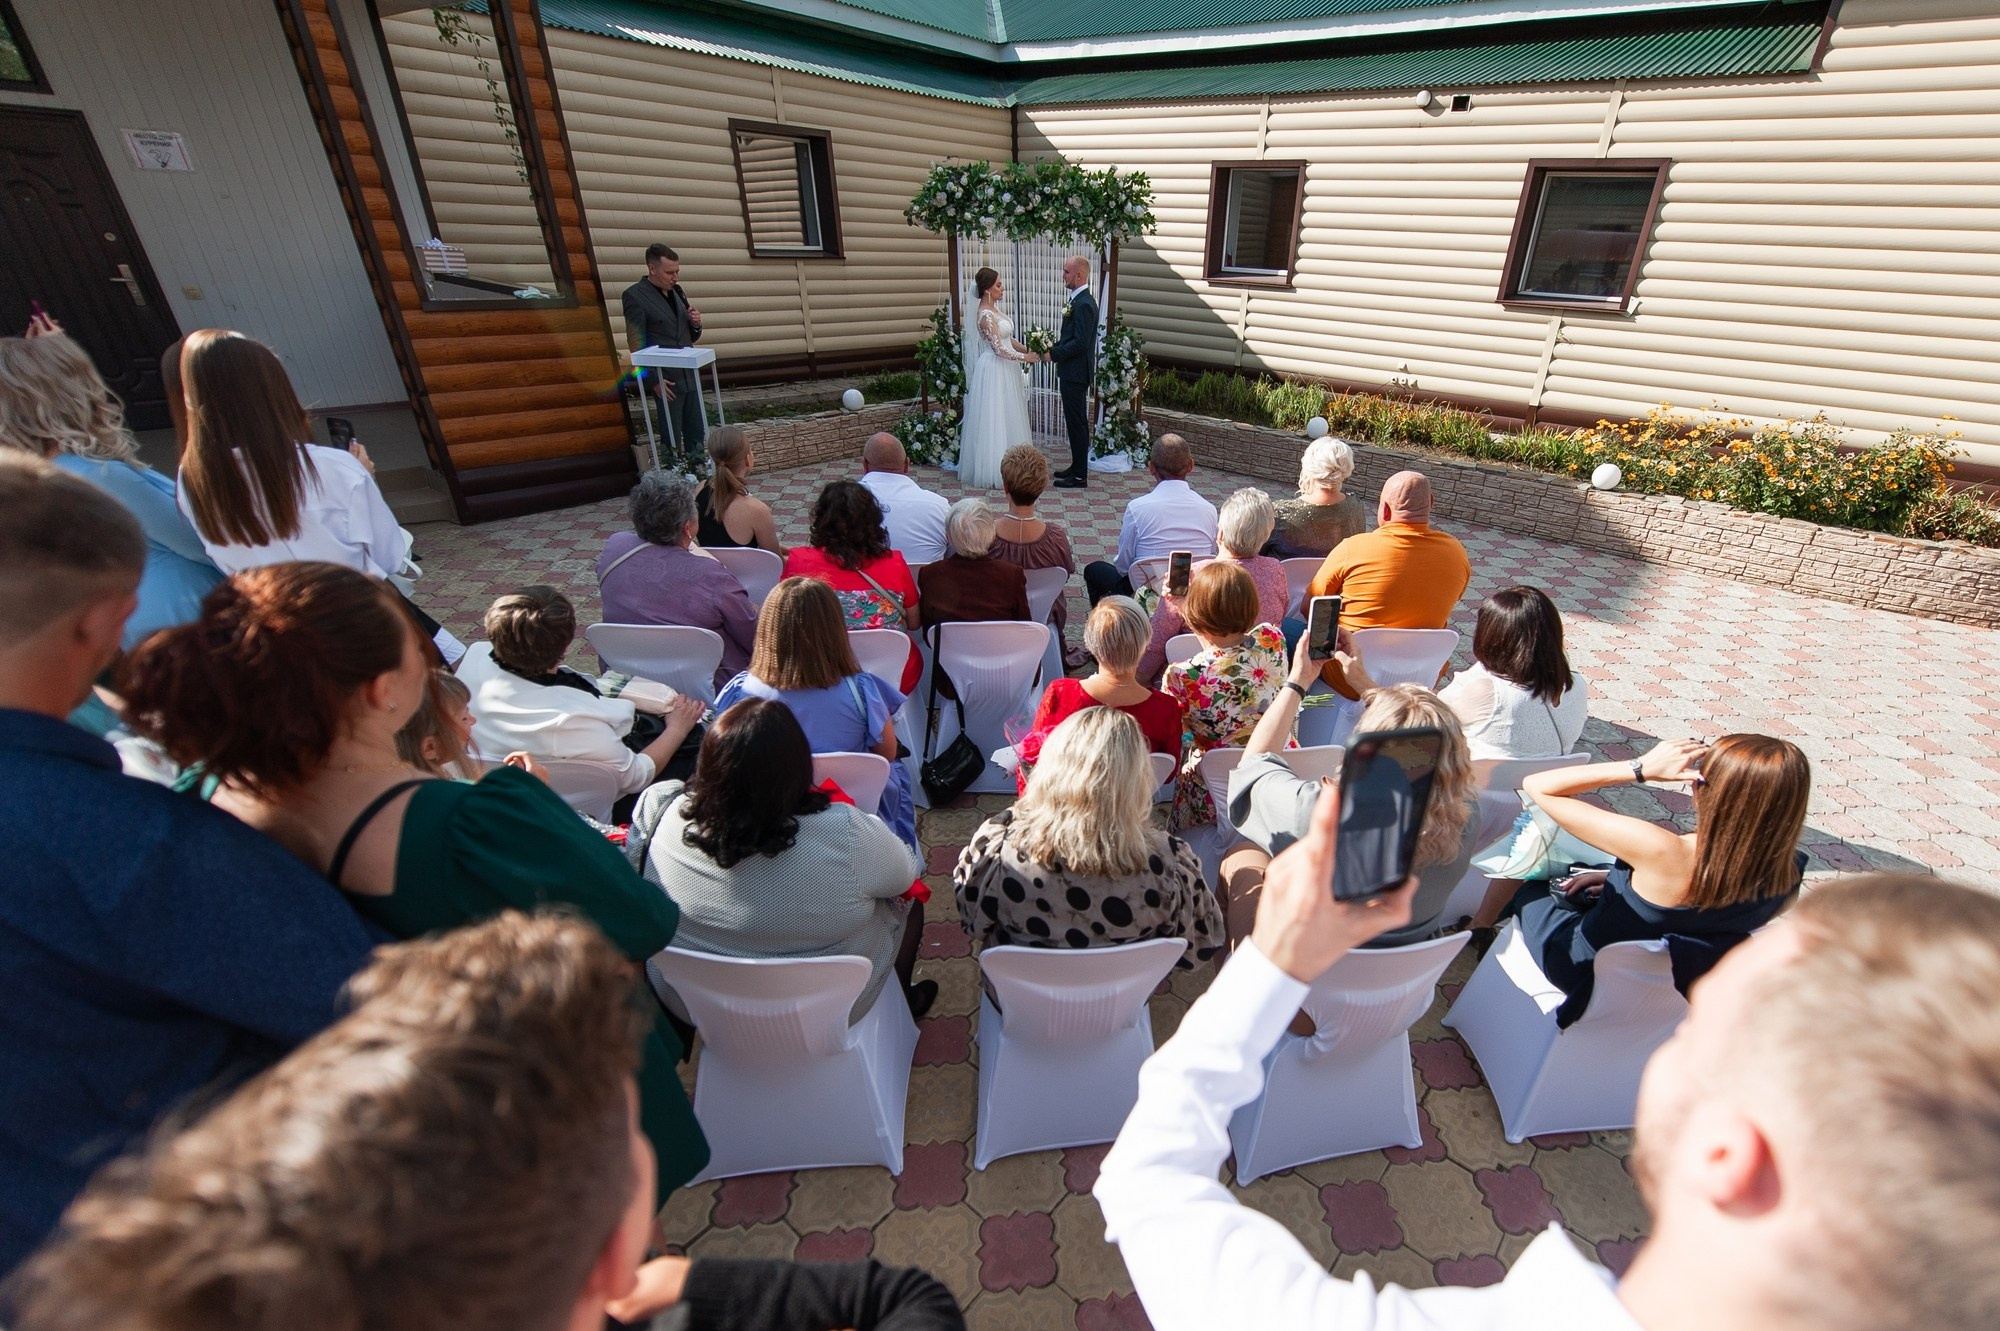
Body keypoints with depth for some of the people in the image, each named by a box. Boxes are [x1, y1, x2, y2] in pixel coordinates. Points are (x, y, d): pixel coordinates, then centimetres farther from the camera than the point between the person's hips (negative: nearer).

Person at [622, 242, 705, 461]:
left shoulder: (677, 291, 13)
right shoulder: (635, 296, -7)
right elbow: (636, 344, -10)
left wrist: (696, 324, -2)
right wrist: (654, 380, -16)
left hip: (690, 376, 7)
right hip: (666, 380, -6)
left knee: (697, 435, 9)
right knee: (672, 441, -1)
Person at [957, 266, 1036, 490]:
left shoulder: (994, 309, 11)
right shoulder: (985, 314, -18)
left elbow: (1008, 338, 17)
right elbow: (999, 349, -21)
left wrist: (1028, 350, 6)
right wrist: (1024, 358, -13)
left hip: (1004, 370, 10)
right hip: (994, 371, -10)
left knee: (1006, 418, 13)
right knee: (994, 419, -3)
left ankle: (1006, 466, 21)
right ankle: (992, 471, 4)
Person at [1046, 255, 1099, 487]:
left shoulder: (1084, 304, -18)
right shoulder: (1078, 301, 14)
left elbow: (1080, 343, -23)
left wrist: (1053, 354, -16)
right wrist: (1053, 348, 6)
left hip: (1076, 374, -10)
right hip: (1072, 373, 10)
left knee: (1077, 423, -5)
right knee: (1076, 422, 16)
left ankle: (1079, 476, 2)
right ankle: (1078, 467, 26)